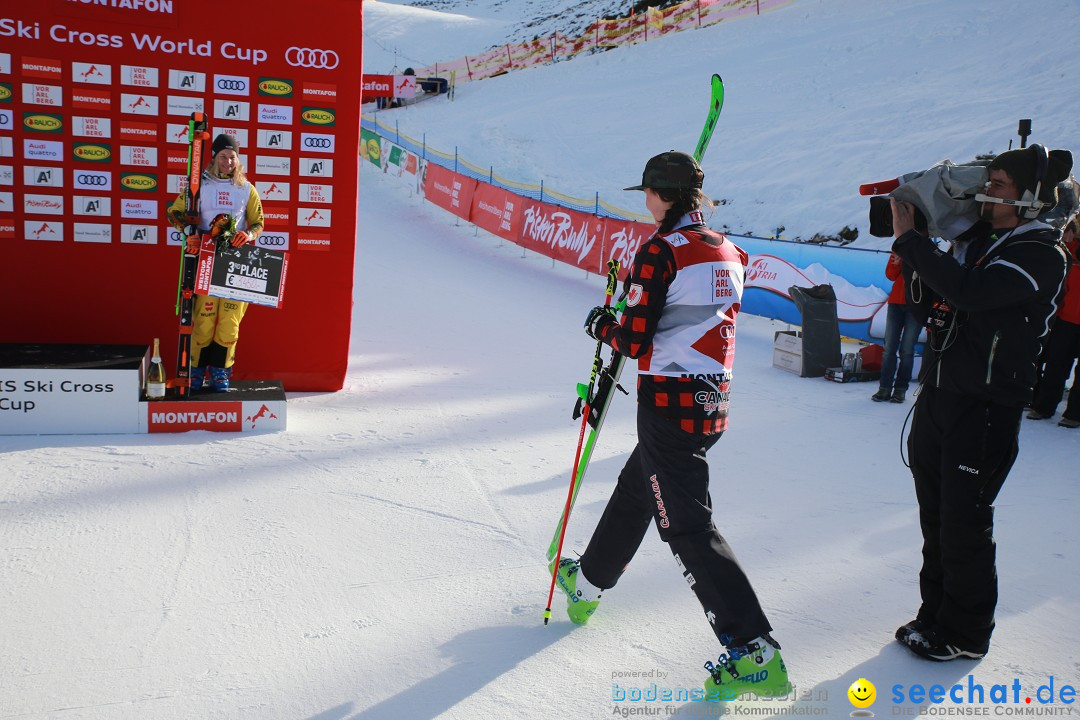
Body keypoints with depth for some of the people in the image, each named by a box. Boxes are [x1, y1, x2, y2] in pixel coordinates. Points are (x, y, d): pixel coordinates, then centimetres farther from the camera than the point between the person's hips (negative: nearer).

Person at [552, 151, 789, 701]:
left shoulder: (661, 251, -15)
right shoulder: (728, 252, 8)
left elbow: (635, 341, -15)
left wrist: (601, 325, 5)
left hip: (668, 402, -9)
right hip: (714, 397, 9)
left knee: (685, 524, -4)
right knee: (634, 490, 25)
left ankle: (754, 652, -5)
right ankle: (588, 581, 46)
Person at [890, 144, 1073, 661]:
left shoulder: (1043, 255, -11)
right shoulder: (973, 239, 12)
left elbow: (969, 292, -27)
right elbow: (931, 302, 17)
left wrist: (909, 239, -20)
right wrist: (911, 242, 4)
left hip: (985, 409, -7)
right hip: (938, 395, 7)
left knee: (965, 523, 1)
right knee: (935, 517, 15)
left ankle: (965, 633, 18)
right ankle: (935, 613, 31)